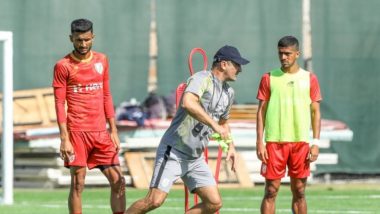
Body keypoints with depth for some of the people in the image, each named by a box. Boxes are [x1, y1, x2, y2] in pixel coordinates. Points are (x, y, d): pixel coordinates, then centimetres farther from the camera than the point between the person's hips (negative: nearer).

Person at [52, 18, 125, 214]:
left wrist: (113, 130, 12)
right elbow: (59, 103, -6)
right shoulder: (63, 66, -3)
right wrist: (64, 138, -13)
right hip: (77, 132, -5)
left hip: (100, 132, 5)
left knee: (118, 181, 1)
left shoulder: (101, 60, 11)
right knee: (77, 184, -4)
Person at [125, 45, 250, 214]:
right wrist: (214, 124, -34)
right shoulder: (202, 79, -14)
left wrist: (230, 146, 17)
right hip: (174, 151, -8)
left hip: (195, 158, 8)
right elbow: (188, 103, -35)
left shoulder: (228, 93, 13)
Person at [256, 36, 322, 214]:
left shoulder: (309, 79, 7)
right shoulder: (269, 78, 5)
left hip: (301, 142, 1)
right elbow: (261, 111, 5)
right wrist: (259, 142, -3)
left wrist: (316, 143, -1)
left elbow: (316, 112, 7)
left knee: (299, 191, 5)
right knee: (271, 191, -3)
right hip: (275, 141, -1)